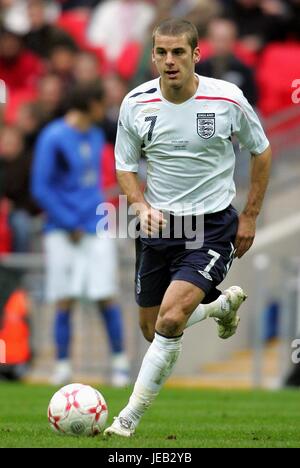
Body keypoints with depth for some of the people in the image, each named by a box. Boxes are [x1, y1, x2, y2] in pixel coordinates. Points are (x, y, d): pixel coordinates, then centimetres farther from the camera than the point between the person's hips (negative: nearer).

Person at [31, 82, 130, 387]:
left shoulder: (95, 136, 13)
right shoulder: (53, 138, -8)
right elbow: (40, 189, -10)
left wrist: (96, 213, 11)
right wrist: (69, 224, -11)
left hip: (96, 229, 5)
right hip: (63, 233, -5)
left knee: (106, 297, 0)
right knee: (65, 301, -2)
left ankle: (119, 361, 8)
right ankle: (63, 365, 7)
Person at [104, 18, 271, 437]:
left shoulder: (228, 100, -12)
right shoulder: (136, 104, -7)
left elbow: (262, 151, 5)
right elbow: (125, 166, 6)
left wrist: (250, 216, 4)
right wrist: (142, 206, -14)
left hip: (212, 224, -4)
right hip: (158, 225, 4)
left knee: (170, 319, -21)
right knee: (152, 330, 11)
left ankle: (130, 418, -9)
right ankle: (224, 305, 42)